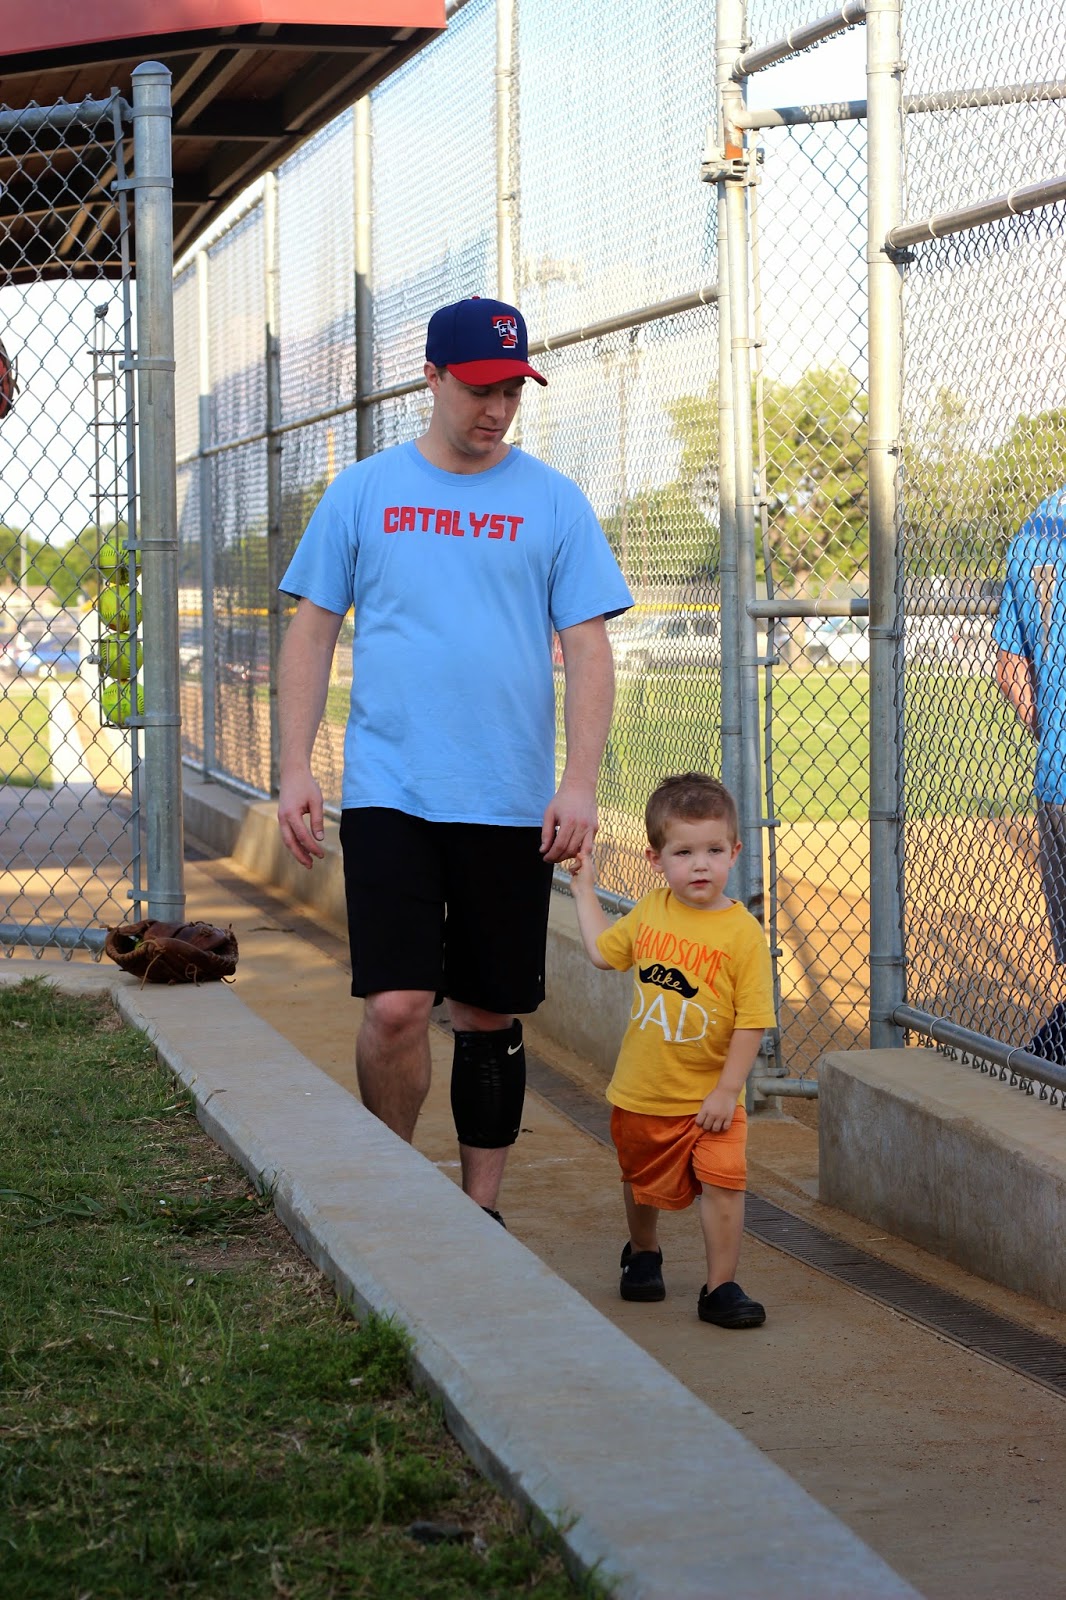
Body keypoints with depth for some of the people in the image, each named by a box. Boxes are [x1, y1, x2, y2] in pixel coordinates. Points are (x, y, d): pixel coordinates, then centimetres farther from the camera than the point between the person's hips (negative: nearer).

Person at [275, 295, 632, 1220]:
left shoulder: (553, 501, 5)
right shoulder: (365, 492, 6)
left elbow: (588, 650, 2)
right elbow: (312, 633, 9)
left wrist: (580, 782, -9)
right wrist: (295, 769, 0)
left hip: (513, 803, 1)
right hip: (388, 794, -1)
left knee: (491, 1015, 7)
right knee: (397, 1006, -12)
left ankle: (481, 1211, 21)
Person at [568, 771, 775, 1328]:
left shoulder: (742, 932, -16)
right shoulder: (650, 911, -2)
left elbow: (752, 1020, -16)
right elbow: (602, 950, 17)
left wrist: (727, 1090, -18)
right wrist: (584, 887, 18)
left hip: (707, 1097, -4)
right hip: (640, 1092, 4)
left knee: (722, 1182, -14)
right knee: (641, 1180, 20)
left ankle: (720, 1287, -1)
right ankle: (642, 1253, 47)